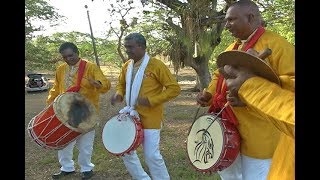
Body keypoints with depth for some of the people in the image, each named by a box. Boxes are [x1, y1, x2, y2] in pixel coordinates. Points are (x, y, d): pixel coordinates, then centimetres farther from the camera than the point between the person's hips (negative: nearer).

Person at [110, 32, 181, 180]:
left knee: (151, 155, -5)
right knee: (125, 150, 13)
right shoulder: (126, 66, 6)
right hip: (131, 115, 7)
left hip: (150, 118, -7)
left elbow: (174, 88, -14)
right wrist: (119, 94, -1)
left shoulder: (156, 65, -13)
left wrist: (151, 100, -22)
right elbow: (121, 84, 23)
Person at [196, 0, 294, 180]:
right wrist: (209, 94, 3)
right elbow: (219, 76, 23)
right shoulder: (232, 48, 13)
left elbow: (292, 85, -21)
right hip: (228, 129, 8)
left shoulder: (277, 44, -13)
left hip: (260, 135, -8)